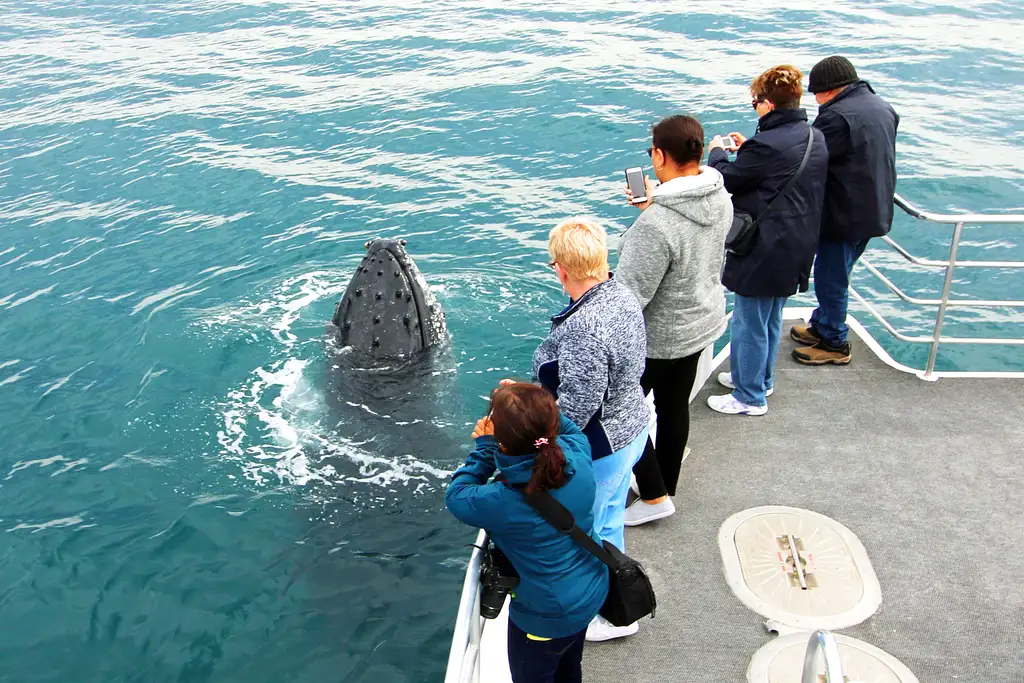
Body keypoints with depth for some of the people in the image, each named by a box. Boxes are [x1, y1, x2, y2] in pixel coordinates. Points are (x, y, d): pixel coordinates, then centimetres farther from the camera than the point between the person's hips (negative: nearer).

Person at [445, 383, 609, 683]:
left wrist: (484, 448, -11)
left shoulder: (501, 503, -38)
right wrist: (537, 410, -5)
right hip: (591, 593, 6)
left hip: (547, 616, -5)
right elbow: (570, 429, 3)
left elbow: (455, 496, -15)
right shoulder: (578, 455, -24)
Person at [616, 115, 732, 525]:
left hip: (657, 336, -8)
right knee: (675, 406, 23)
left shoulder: (656, 224, -35)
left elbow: (629, 295, -29)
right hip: (702, 322, 8)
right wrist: (655, 206, 14)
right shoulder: (721, 199, -8)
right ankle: (666, 487, 42)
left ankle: (654, 497, 20)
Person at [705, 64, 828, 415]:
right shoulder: (815, 138, 4)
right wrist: (746, 148, 12)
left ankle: (750, 396, 18)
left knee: (749, 323, 6)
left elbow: (727, 179, -13)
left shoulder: (766, 145, -24)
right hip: (796, 250, 9)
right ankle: (761, 378, 41)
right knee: (771, 319, 24)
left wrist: (718, 152, 7)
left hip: (764, 251, -9)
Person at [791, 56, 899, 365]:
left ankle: (835, 344, 17)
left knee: (830, 278, 5)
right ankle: (821, 325, 38)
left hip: (844, 214, -10)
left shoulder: (837, 116, -22)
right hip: (875, 210, 10)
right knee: (836, 275, 23)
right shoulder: (883, 108, 9)